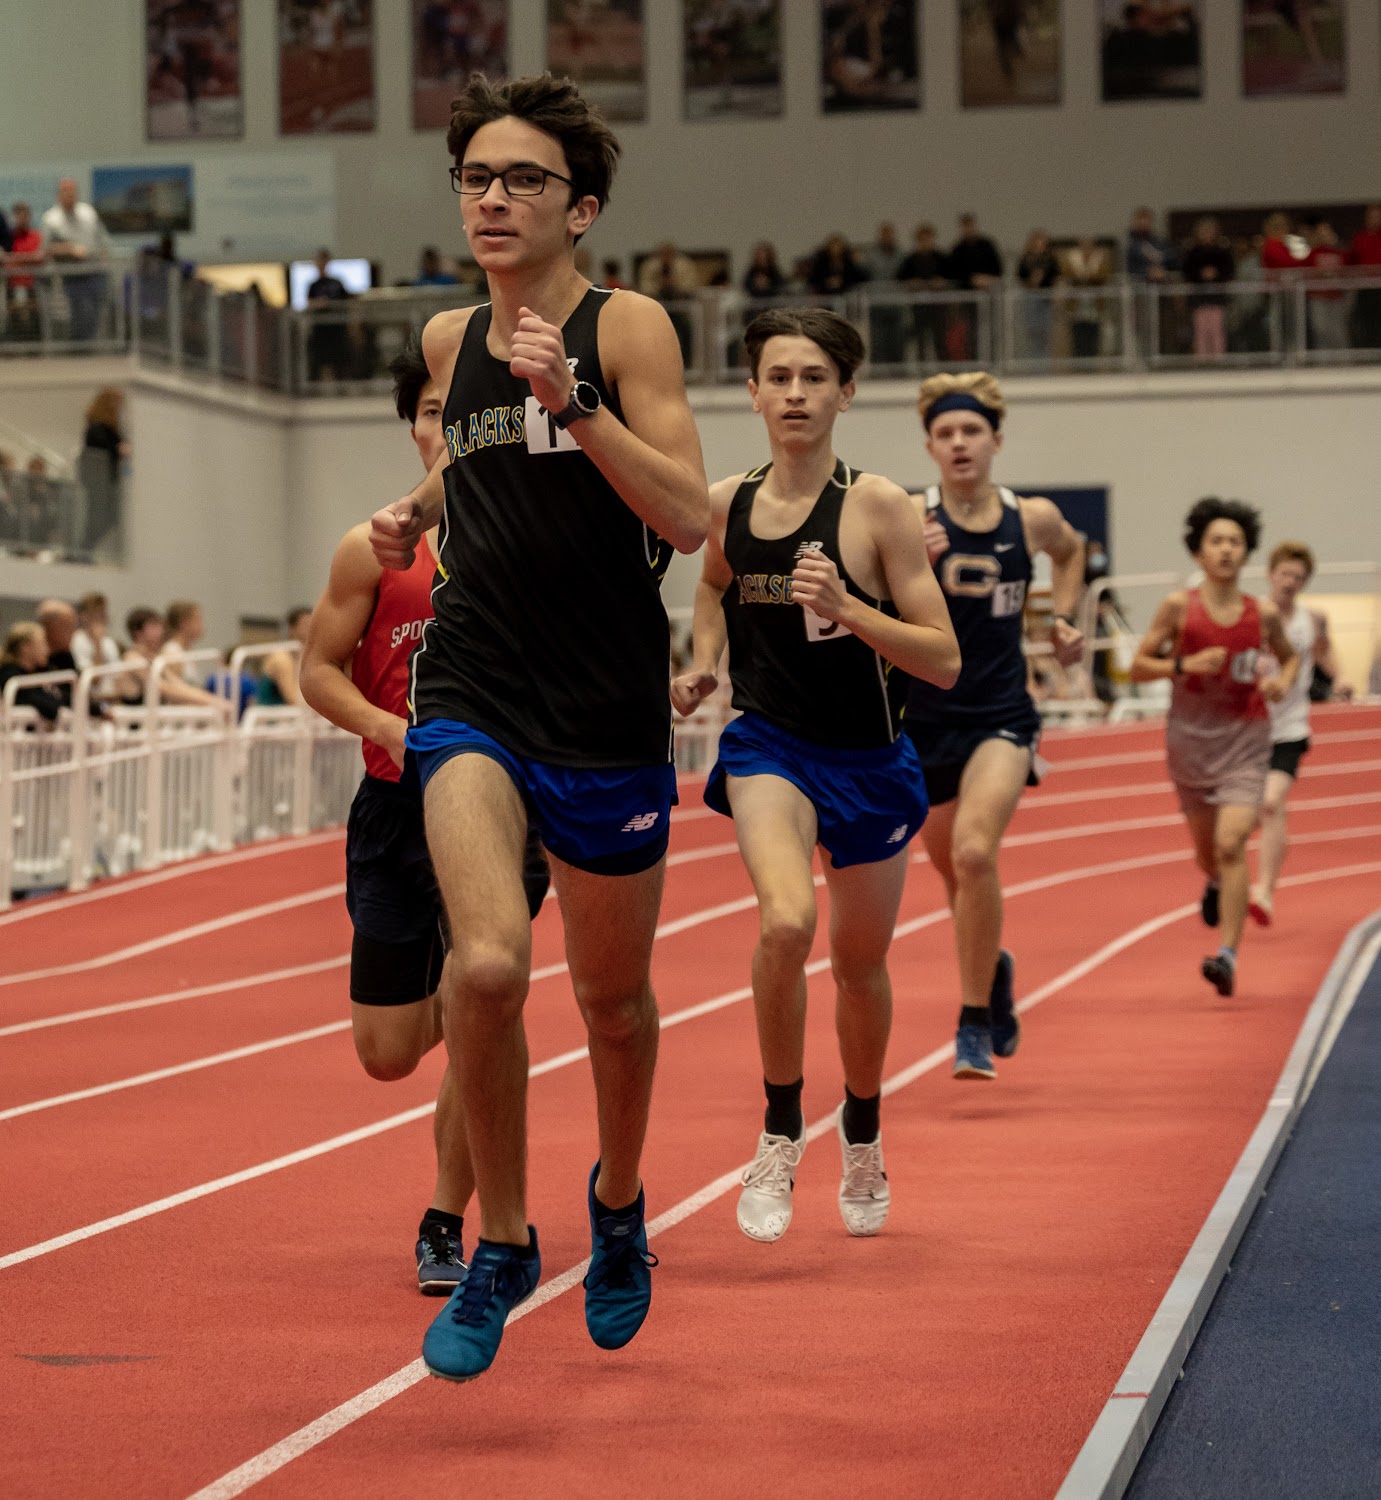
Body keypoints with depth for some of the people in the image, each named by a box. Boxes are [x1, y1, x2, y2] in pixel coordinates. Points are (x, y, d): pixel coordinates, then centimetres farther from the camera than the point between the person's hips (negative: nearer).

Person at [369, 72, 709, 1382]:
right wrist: (416, 510, 10)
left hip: (607, 711, -2)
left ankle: (618, 1198, 44)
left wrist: (572, 399, -23)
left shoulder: (628, 327, -5)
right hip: (471, 695, 2)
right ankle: (502, 1242, -3)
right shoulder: (449, 339, 9)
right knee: (485, 962, -22)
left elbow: (689, 517, -14)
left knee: (613, 998, 13)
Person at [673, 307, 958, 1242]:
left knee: (860, 962, 16)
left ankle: (863, 1135, 44)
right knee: (786, 921, -28)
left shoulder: (879, 508, -14)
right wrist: (703, 670, 5)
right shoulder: (726, 505, -4)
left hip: (870, 761, 0)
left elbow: (944, 662, -15)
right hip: (769, 746, 0)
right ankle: (781, 1137, -10)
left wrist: (845, 608, -27)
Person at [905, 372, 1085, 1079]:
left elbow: (1070, 550, 24)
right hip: (925, 716, 1)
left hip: (1002, 716, -1)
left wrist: (1063, 617, 11)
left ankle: (976, 1023, -12)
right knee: (952, 869, 17)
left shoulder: (1033, 518, -1)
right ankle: (993, 967, 49)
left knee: (974, 852, -23)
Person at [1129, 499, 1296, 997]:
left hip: (1245, 738, -1)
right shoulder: (1179, 606, -6)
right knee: (1206, 847, 15)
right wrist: (1183, 664, -20)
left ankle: (1228, 956, -20)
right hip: (1191, 736, 1)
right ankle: (1215, 884, 54)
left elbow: (1288, 656, 18)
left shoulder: (1263, 614, -2)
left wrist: (1284, 679, -5)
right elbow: (1139, 666, -3)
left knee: (1232, 842, -18)